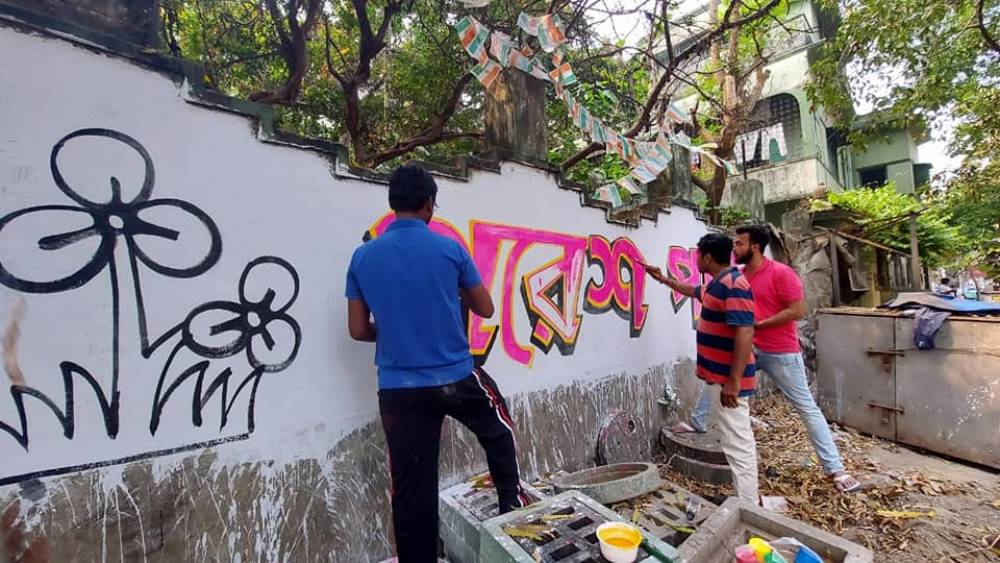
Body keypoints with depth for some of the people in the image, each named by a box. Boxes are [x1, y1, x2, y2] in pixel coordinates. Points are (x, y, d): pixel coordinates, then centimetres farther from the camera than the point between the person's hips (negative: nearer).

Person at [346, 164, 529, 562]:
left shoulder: (363, 256, 0)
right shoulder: (449, 249, -7)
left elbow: (358, 330, 3)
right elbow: (486, 309, 3)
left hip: (397, 388, 2)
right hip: (456, 377, -1)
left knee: (410, 488, 13)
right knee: (499, 430, 28)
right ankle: (513, 506, 38)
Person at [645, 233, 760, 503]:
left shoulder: (733, 285, -20)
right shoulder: (717, 284, 12)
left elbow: (745, 333, -27)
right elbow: (693, 291, 35)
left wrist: (734, 381, -27)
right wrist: (664, 279, 39)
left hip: (727, 380, -11)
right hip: (721, 376, 11)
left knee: (737, 444, -3)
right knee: (740, 441, 18)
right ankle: (746, 500, 31)